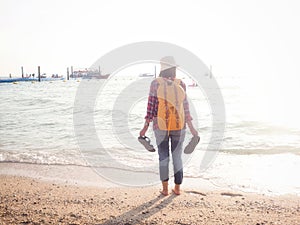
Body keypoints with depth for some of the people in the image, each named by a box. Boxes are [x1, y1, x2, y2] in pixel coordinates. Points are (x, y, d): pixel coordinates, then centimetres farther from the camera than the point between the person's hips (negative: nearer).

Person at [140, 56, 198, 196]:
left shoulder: (155, 83, -7)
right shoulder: (180, 84, -2)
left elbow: (151, 106, -7)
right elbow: (185, 107, -2)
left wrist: (145, 127, -1)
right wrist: (191, 128, 5)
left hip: (161, 126, -1)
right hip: (179, 126, 1)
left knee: (163, 157, 11)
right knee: (177, 157, 13)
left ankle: (165, 189, 13)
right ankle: (177, 188, 19)